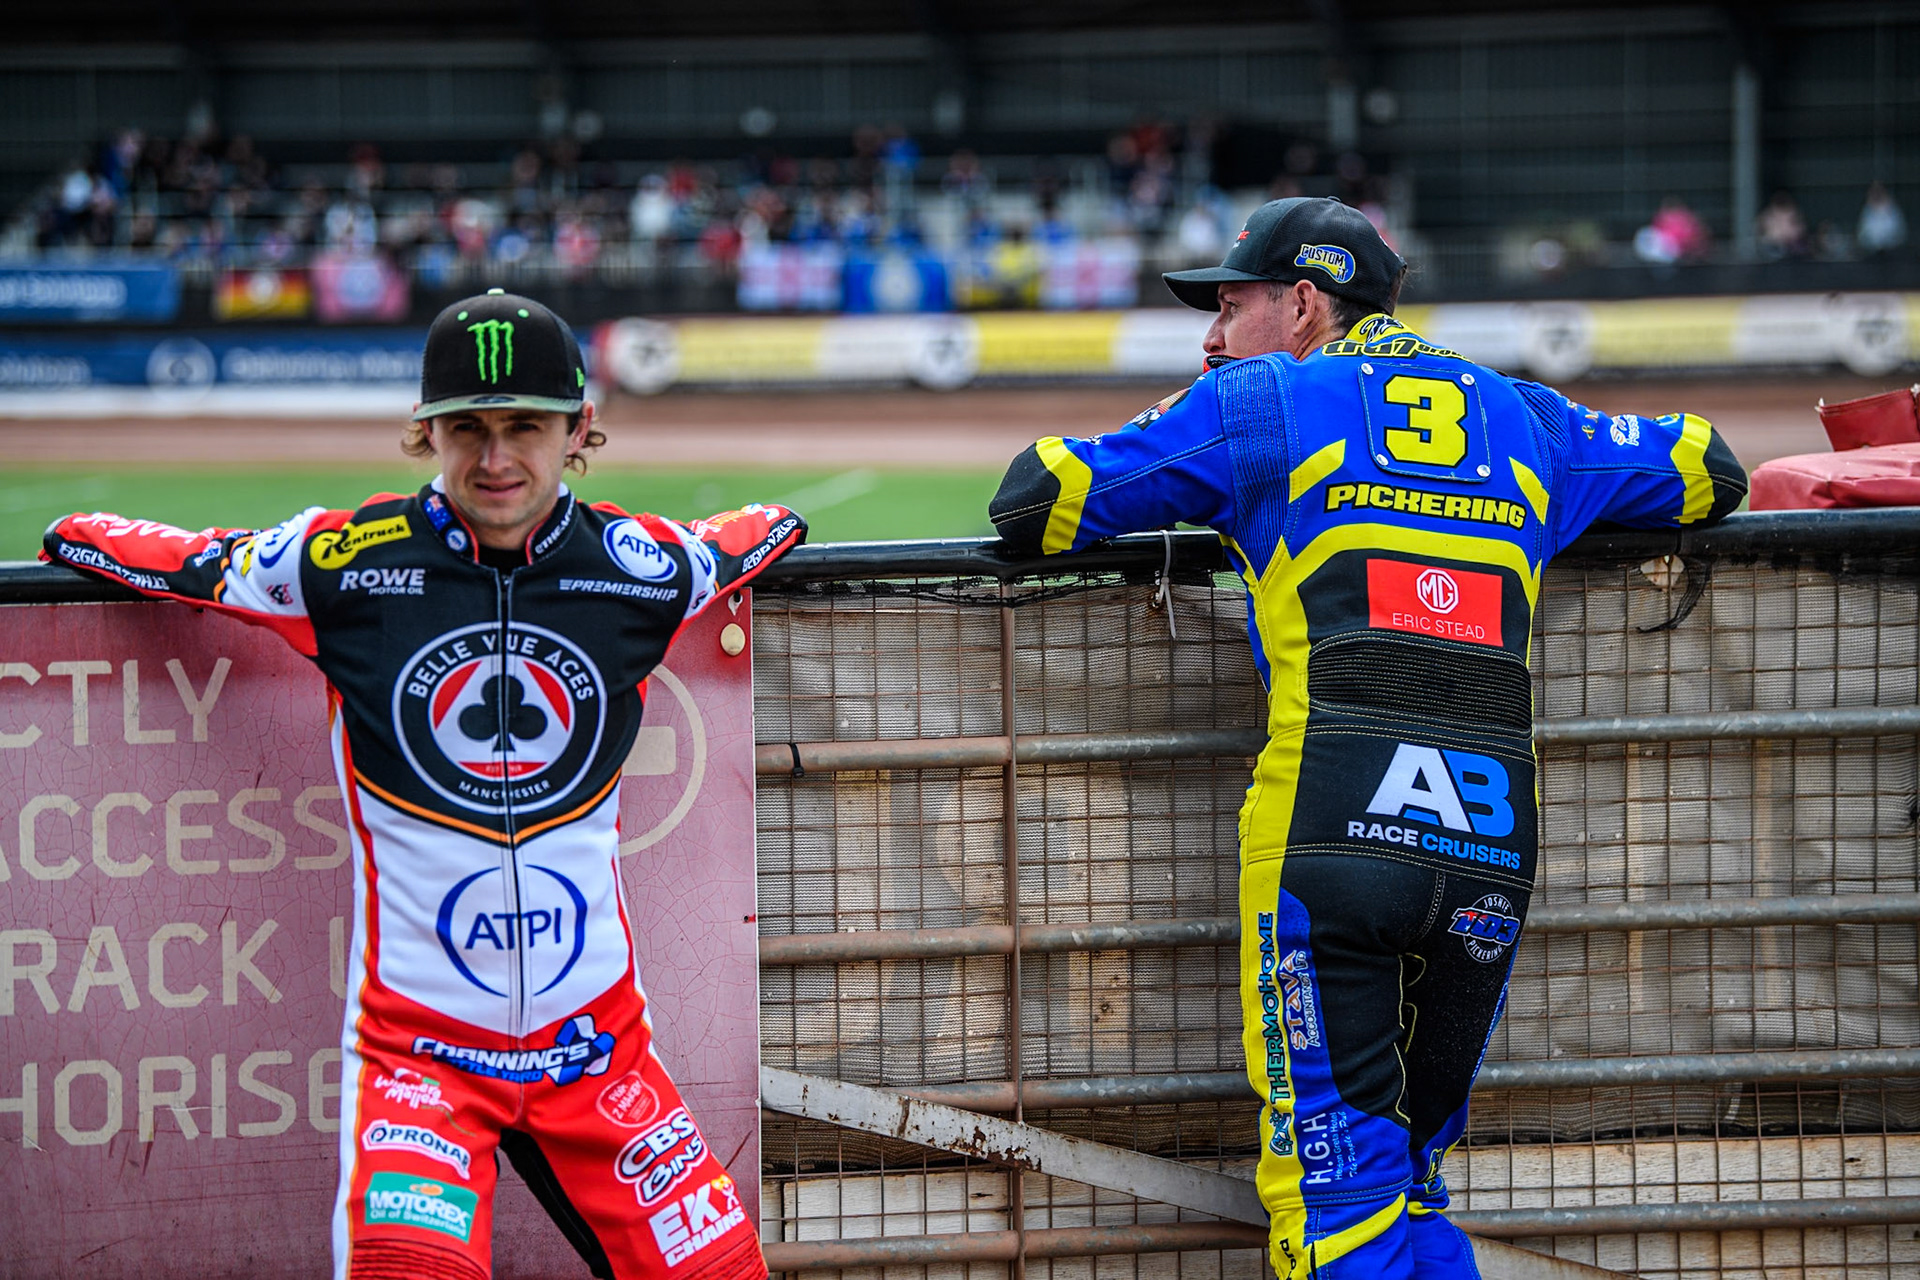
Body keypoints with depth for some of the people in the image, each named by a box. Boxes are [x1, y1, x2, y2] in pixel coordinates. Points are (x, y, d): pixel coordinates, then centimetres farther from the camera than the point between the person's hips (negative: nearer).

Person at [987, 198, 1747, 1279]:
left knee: (1337, 1191, -4)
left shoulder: (1262, 403, 11)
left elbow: (1029, 504, 11)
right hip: (1494, 855, 4)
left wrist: (1180, 493, 31)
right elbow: (1709, 471, 36)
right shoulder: (1522, 417, 23)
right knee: (1408, 1182, 14)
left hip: (1332, 826, -4)